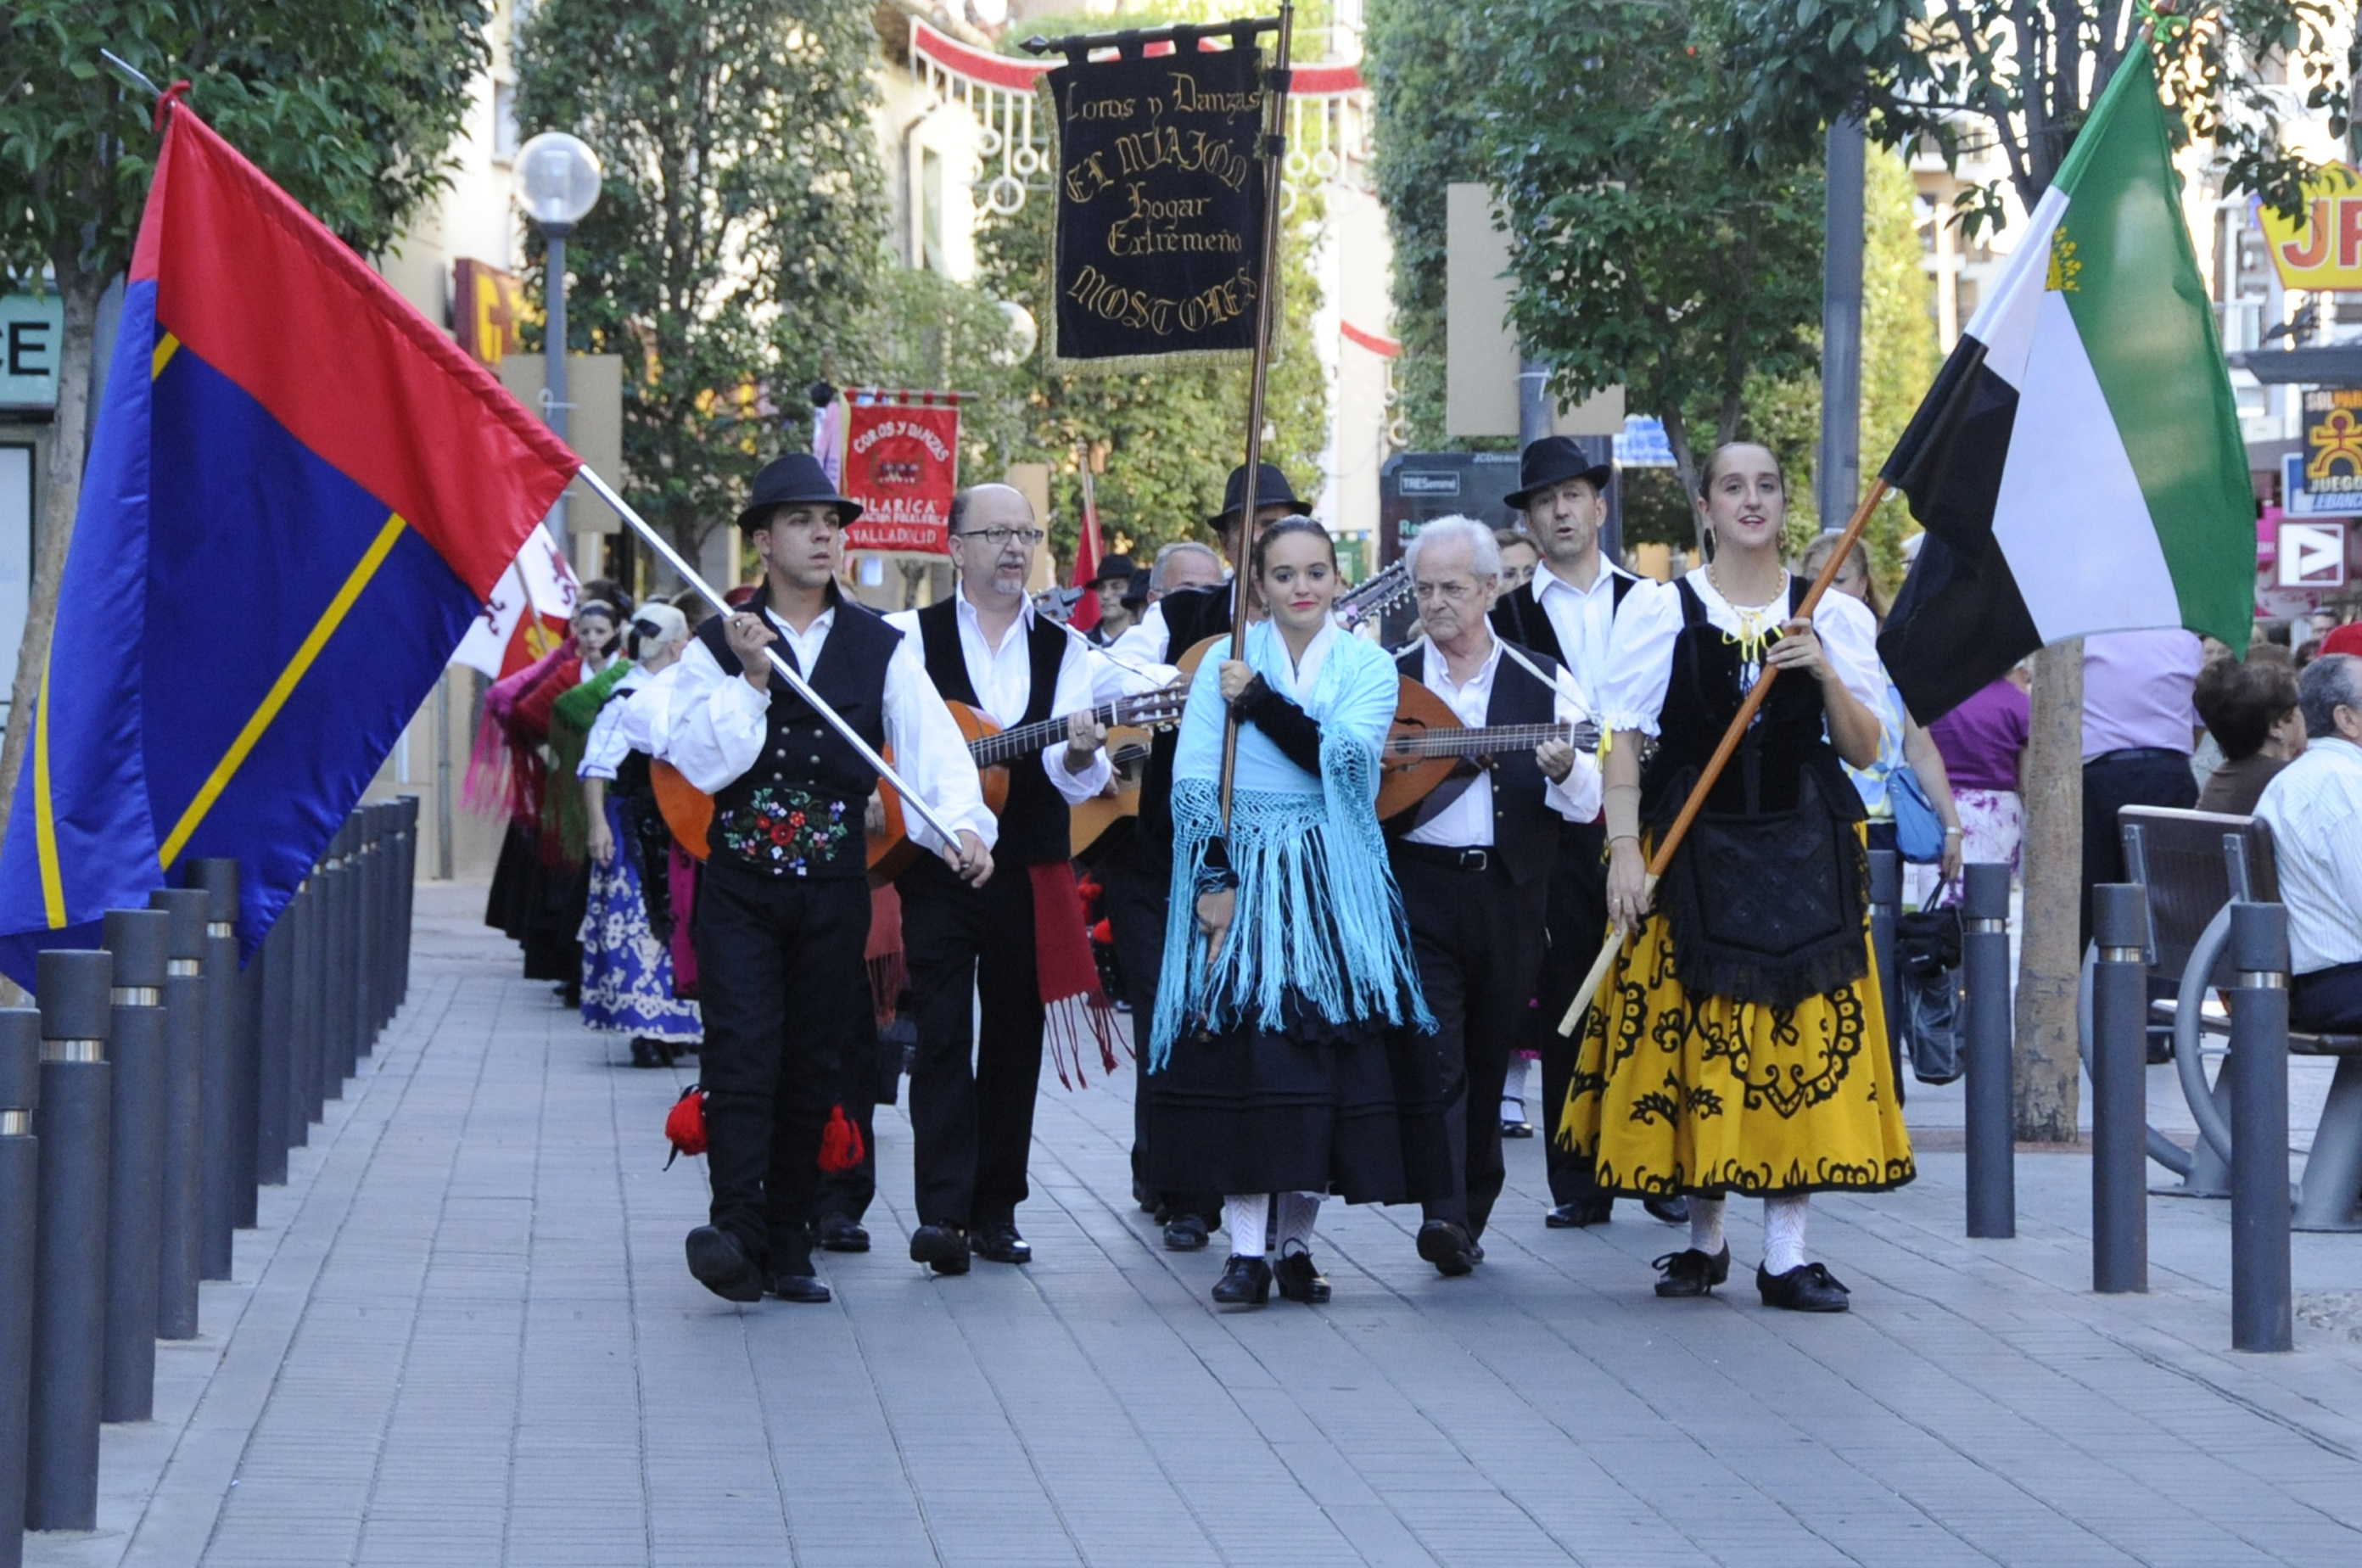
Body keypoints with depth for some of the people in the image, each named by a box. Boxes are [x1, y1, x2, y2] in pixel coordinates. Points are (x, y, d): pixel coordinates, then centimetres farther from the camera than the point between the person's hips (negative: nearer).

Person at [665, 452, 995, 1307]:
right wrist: (751, 680, -17)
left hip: (836, 887, 2)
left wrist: (959, 820, -23)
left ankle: (787, 1244, 11)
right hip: (740, 886, -2)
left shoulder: (882, 648, 7)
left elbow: (930, 744, -6)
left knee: (814, 1069, 4)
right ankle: (736, 1228, -23)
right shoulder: (718, 646, 3)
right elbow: (700, 761, -7)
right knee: (742, 1054, -14)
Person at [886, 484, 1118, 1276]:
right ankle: (941, 1210, -14)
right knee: (942, 1035, -9)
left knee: (1015, 1039, 6)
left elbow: (1079, 783, -2)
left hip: (1031, 874, 3)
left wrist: (1080, 755, -24)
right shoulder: (908, 638, 1)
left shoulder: (1065, 651, 8)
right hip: (934, 862, -3)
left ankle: (995, 1208, 12)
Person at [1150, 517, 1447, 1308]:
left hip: (1331, 883, 1)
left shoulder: (1368, 667, 6)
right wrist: (1214, 881, -10)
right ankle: (1247, 1248, -7)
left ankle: (1297, 1242, 8)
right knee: (1241, 1043, -8)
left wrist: (1261, 699, -16)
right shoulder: (1225, 659, 5)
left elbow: (1344, 756, -12)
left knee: (1319, 1045, -1)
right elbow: (1191, 781, -2)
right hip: (1240, 875, -1)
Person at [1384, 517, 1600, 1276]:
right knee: (1434, 1050, -14)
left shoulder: (1540, 684, 7)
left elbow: (1588, 805, 0)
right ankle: (1444, 1214, -23)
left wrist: (1564, 771, -22)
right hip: (1418, 884, -1)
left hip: (1509, 891, 1)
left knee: (1488, 1060, 7)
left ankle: (1472, 1213, 19)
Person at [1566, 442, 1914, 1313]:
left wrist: (1826, 673, -12)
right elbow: (1624, 740, 0)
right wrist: (1624, 848, -10)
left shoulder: (1833, 616, 7)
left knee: (1804, 1040, -5)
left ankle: (1785, 1254, -2)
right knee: (1694, 1037, 0)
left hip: (1804, 850, 1)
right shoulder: (1663, 614, 2)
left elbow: (1864, 750, 4)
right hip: (1691, 848, -1)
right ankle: (1704, 1236, 16)